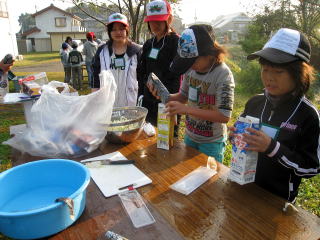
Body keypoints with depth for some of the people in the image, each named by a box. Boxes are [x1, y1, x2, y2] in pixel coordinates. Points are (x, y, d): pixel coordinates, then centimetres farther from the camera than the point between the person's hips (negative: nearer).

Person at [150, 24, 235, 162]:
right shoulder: (191, 68, -6)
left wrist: (185, 109, -29)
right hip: (189, 136, 6)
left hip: (211, 142, -5)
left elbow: (224, 116, -25)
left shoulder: (223, 75, -22)